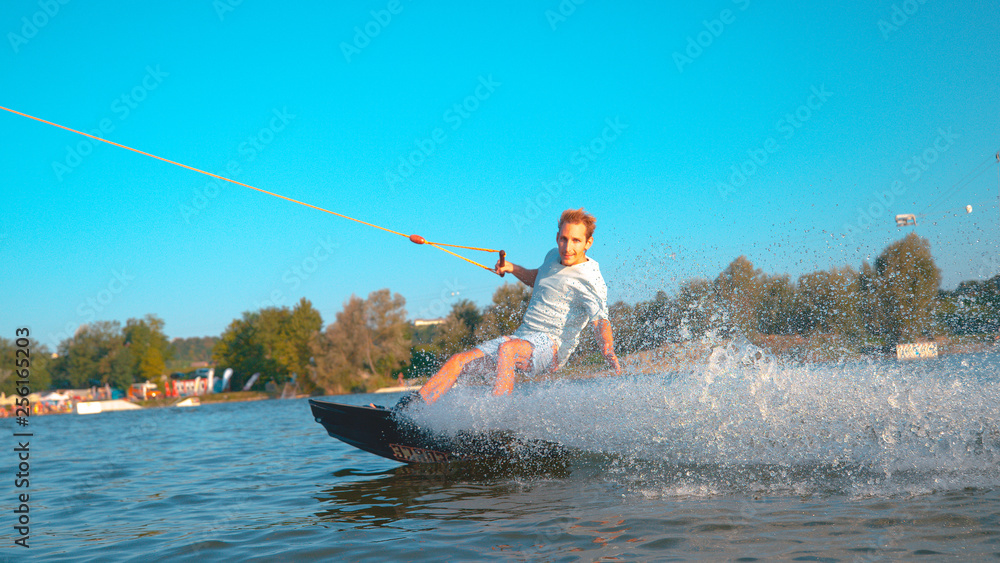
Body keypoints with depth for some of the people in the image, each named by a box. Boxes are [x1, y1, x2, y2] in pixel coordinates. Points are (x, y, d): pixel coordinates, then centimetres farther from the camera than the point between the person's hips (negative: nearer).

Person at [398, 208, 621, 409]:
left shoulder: (590, 279, -14)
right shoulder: (554, 256, 11)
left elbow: (600, 321, -28)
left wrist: (610, 354, -46)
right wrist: (513, 268, 16)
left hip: (550, 346, -8)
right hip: (522, 337, 8)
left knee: (507, 348, -39)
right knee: (459, 360, -4)